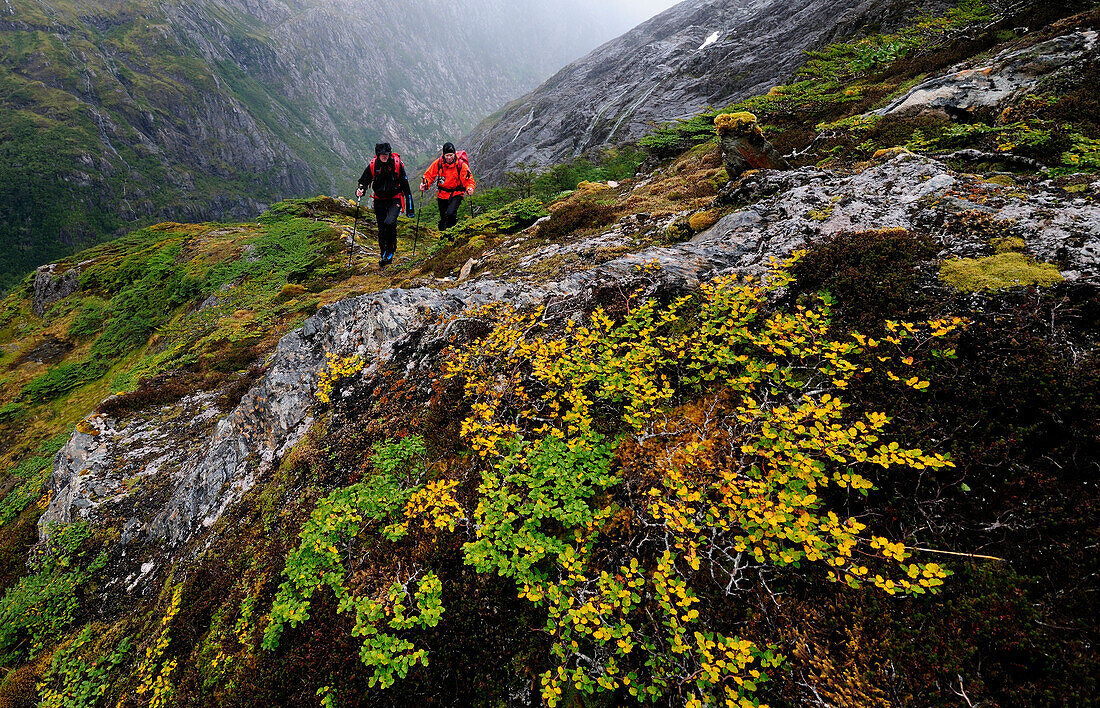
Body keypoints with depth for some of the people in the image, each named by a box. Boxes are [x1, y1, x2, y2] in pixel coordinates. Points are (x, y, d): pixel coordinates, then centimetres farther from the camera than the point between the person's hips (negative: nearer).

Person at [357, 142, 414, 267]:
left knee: (390, 223, -26)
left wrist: (410, 208, -6)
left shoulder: (397, 164, -11)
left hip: (395, 199, -3)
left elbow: (406, 186, -6)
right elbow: (364, 181, 7)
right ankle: (384, 255, 25)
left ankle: (391, 250, -8)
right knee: (381, 229, 8)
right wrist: (360, 190, -18)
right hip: (380, 200, 3)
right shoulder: (372, 166, -5)